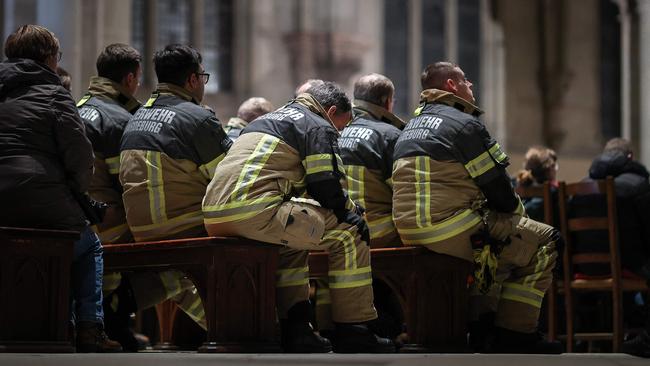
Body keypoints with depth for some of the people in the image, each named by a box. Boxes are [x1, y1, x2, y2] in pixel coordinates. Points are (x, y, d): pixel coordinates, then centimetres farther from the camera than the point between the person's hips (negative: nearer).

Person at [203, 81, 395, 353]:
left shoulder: (271, 119, 35)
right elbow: (327, 186, -2)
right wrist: (350, 212, 16)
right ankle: (353, 333, 3)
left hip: (214, 216, 9)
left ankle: (294, 328, 23)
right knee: (348, 232, 0)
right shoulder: (320, 127, 7)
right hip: (256, 212, -9)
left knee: (292, 238, 35)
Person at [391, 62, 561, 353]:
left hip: (409, 231, 9)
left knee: (497, 241, 34)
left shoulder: (411, 126, 21)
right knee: (544, 243, 1)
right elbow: (498, 187, -7)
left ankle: (480, 327, 27)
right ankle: (515, 336, 1)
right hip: (452, 229, -9)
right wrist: (516, 210, 15)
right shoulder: (464, 124, -7)